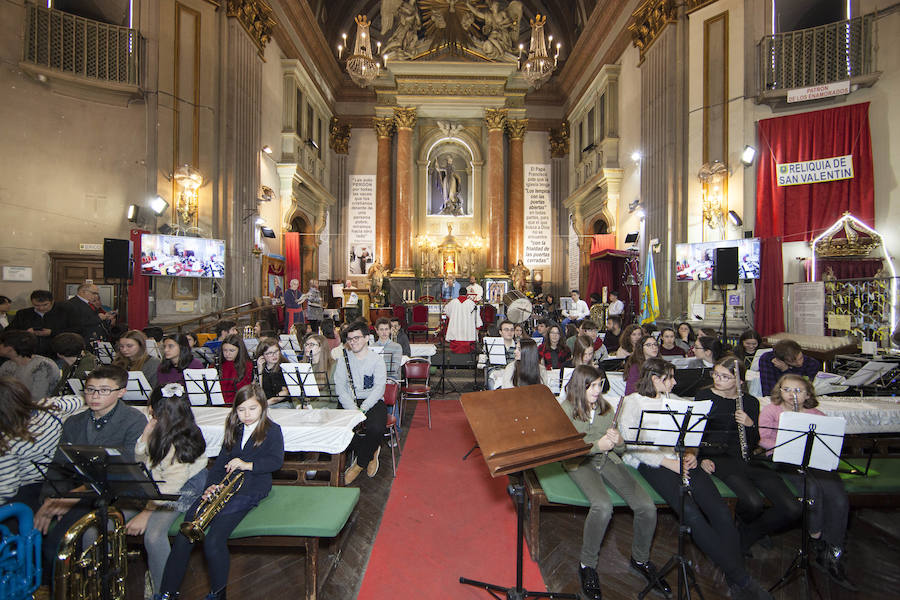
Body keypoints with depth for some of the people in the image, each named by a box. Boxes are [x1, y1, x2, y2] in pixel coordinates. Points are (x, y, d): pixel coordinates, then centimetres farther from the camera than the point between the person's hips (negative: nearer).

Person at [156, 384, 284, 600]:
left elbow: (276, 460, -10)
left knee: (213, 541, -20)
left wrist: (247, 465, -22)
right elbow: (220, 462, 13)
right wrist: (212, 486, -5)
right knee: (183, 536, -11)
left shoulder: (272, 430, 1)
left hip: (252, 487, -5)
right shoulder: (234, 430, 18)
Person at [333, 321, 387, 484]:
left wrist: (362, 409, -23)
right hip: (349, 402, 3)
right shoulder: (343, 359, 8)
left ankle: (360, 463, -2)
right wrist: (353, 409, -16)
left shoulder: (376, 360, 1)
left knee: (376, 428, -32)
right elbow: (340, 387, -1)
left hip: (373, 401, -2)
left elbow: (378, 389, -9)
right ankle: (371, 452, -1)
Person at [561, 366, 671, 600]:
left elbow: (620, 450, 14)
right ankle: (587, 565, -7)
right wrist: (596, 445, -22)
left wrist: (618, 442, -11)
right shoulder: (566, 409, -6)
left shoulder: (606, 408, 10)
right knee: (603, 506, -32)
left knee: (647, 507, -14)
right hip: (579, 462, -5)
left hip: (608, 459, 5)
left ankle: (641, 559, 15)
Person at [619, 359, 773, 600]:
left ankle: (735, 580, -11)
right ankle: (741, 579, -15)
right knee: (692, 514, -24)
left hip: (680, 460, 6)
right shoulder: (631, 402, 1)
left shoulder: (671, 400, 22)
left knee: (720, 510, -17)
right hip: (651, 462, -6)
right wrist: (668, 463, -14)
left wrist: (691, 454, 1)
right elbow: (632, 444, -7)